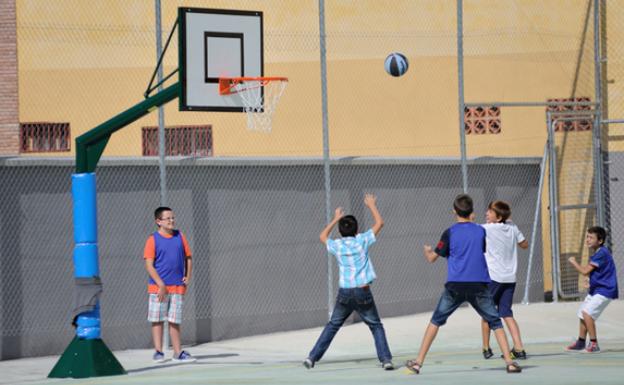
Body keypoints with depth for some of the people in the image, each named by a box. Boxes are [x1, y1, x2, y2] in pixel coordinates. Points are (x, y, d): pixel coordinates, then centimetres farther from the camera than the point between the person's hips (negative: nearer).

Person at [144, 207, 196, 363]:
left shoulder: (180, 237, 8)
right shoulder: (153, 240, -4)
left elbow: (188, 258, 17)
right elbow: (149, 265, -8)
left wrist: (187, 277, 5)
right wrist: (161, 284, -15)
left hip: (177, 287, 3)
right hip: (158, 287, -3)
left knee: (174, 320, 6)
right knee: (157, 320, 2)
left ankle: (178, 353, 9)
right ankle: (158, 351, 9)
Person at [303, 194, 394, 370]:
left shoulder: (336, 245, 2)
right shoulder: (361, 241, -4)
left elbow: (323, 236, 26)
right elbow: (379, 223, 9)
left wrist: (335, 219, 33)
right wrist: (371, 205, 21)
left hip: (344, 293, 2)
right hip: (363, 292, -2)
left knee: (332, 326, 15)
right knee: (376, 326, 9)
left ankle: (312, 357, 11)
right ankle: (386, 359, -4)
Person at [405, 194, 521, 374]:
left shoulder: (450, 233, -2)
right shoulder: (480, 231, 5)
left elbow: (432, 258, 6)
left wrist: (427, 250, 29)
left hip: (455, 286, -1)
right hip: (479, 285, 1)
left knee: (435, 321, 14)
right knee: (495, 322, 9)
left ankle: (418, 362, 12)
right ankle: (509, 362, -4)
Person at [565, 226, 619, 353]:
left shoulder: (602, 253, -21)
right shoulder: (596, 253, 10)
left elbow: (585, 271, -21)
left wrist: (573, 262, -5)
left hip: (605, 290, -10)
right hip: (595, 290, 10)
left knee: (587, 312, -22)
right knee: (582, 313, 17)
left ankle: (594, 344, -15)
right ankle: (581, 342, 34)